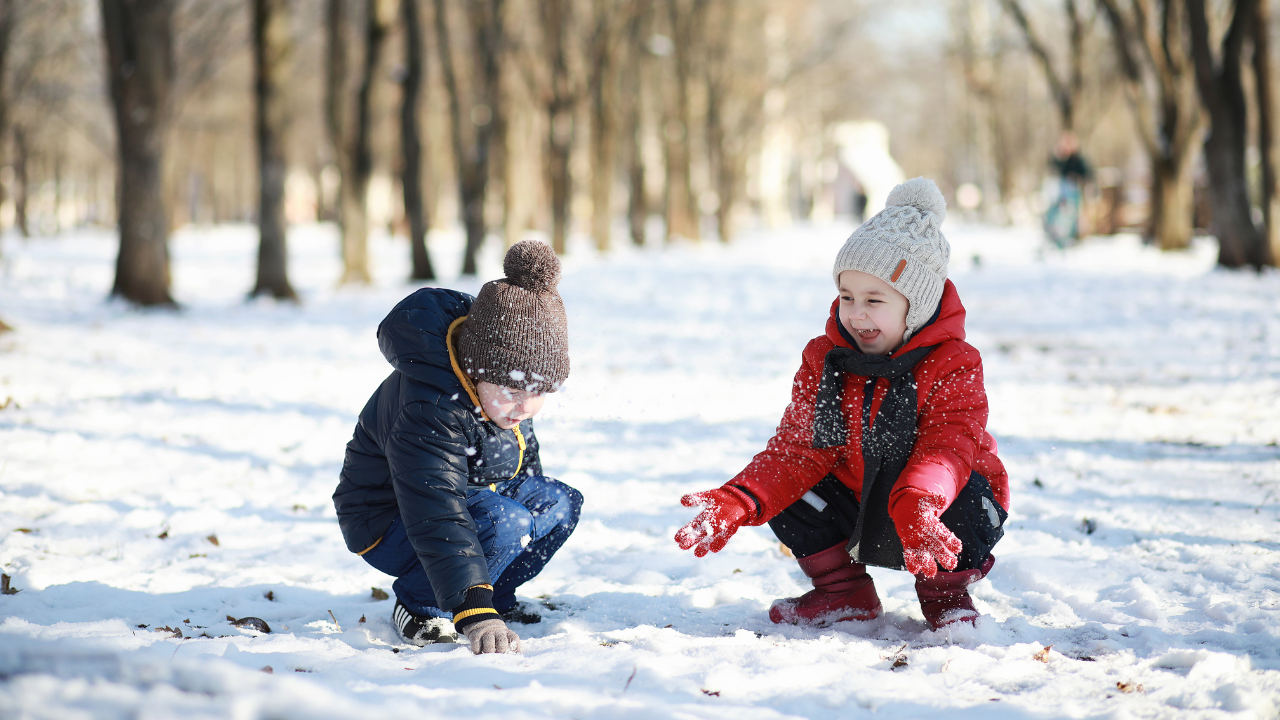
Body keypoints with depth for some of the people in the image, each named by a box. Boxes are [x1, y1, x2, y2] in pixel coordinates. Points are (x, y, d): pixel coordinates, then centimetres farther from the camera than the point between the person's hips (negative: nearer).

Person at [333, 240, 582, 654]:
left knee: (560, 504, -5)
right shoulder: (429, 409, -37)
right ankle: (418, 606, -11)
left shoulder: (506, 380, -10)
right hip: (389, 522, -9)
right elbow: (439, 517, -46)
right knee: (504, 522, -32)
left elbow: (522, 454, 13)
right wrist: (477, 615, -54)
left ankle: (498, 594, 10)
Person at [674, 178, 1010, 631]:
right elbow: (800, 449, -9)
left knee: (969, 503, -36)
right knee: (786, 495, -18)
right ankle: (844, 592, 5)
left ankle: (946, 592, -2)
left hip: (940, 497, -4)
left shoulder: (953, 366, -18)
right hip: (856, 504, 4)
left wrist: (917, 507, -56)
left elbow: (947, 449, -32)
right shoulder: (824, 359, -4)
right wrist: (738, 502, -28)